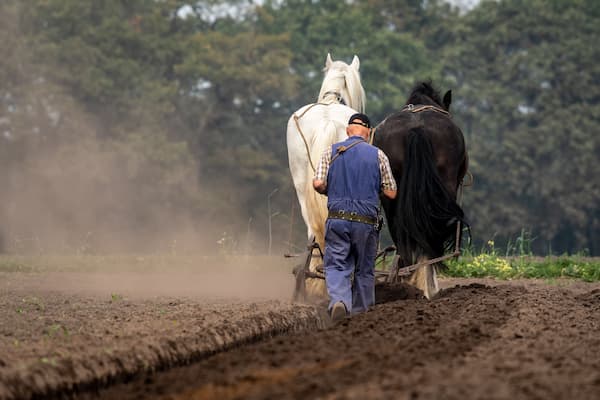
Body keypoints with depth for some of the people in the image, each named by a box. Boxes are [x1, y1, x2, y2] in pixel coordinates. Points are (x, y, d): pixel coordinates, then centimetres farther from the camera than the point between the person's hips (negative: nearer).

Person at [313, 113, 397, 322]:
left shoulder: (331, 152, 4)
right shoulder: (378, 155, 2)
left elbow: (318, 184, -6)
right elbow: (391, 193, 1)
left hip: (337, 220, 0)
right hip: (366, 221, 0)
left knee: (336, 266, 1)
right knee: (365, 271, 14)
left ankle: (339, 300, -27)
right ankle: (361, 314, 20)